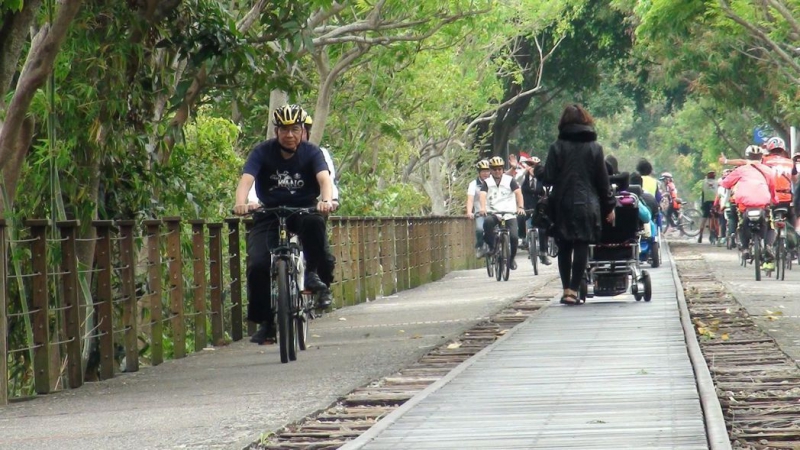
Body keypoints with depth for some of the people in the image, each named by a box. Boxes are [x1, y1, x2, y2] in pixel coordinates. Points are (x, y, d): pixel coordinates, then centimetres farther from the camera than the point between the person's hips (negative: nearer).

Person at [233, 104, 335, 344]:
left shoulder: (311, 152, -6)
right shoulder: (263, 152, -7)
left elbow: (324, 178, -22)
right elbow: (246, 178, -21)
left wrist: (326, 200, -45)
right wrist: (241, 203, -43)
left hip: (303, 210, 0)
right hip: (269, 214, 0)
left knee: (314, 223, -37)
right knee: (257, 265, -18)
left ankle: (313, 273, -15)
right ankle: (265, 322, -3)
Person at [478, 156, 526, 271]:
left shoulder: (509, 180, 5)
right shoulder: (487, 182, 6)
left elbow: (518, 193, -7)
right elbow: (483, 195, -10)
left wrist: (520, 207, -25)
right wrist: (483, 208, -32)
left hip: (509, 214, 0)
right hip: (493, 213, 0)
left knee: (514, 237, -18)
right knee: (487, 223, -35)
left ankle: (511, 258, 11)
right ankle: (492, 247, -13)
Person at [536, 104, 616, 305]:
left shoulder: (557, 147, -1)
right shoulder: (595, 148, 2)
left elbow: (548, 178, -4)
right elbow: (603, 181, 3)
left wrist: (537, 171, 17)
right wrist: (609, 206, 11)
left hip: (562, 205, 1)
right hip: (587, 205, 0)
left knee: (564, 248, 10)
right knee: (581, 247, 0)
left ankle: (566, 289, 8)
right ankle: (573, 290, -7)